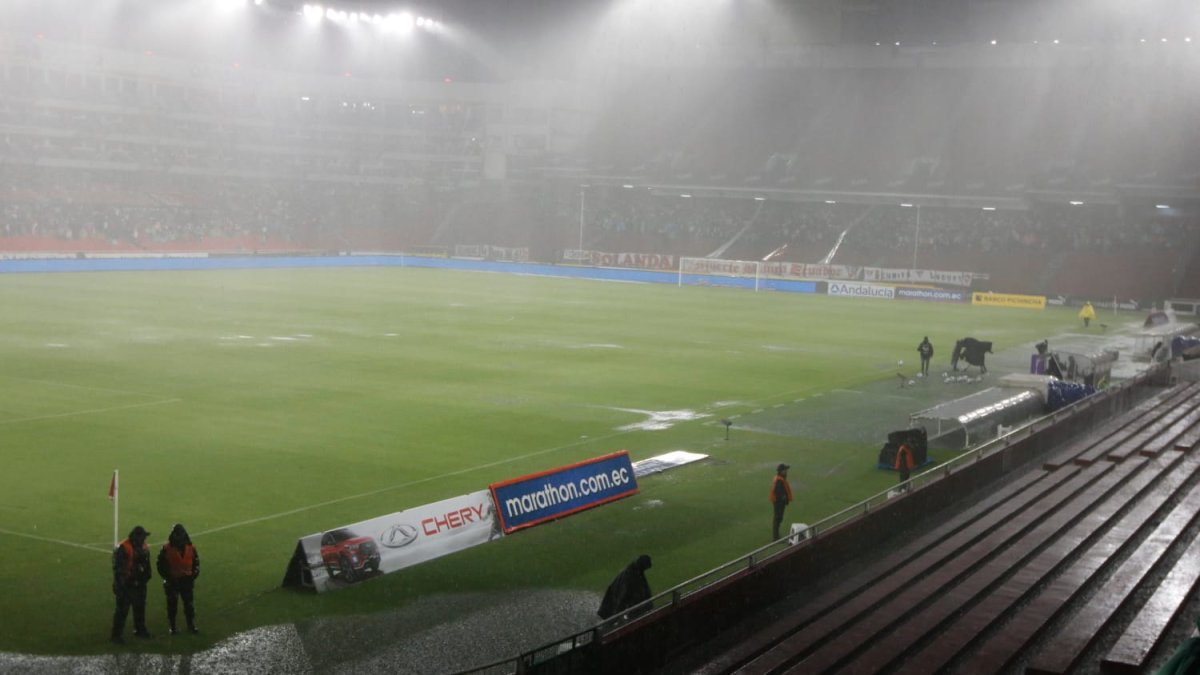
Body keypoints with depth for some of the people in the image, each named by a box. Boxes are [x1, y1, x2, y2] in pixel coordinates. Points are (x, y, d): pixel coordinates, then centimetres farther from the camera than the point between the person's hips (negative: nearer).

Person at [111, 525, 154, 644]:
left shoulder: (144, 547, 7)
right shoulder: (123, 548, -18)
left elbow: (146, 565, 20)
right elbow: (118, 567, -17)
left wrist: (145, 577, 15)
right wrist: (120, 583, -18)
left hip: (139, 584, 8)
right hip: (126, 584, -8)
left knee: (140, 607, 19)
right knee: (122, 609, -4)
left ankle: (140, 630, 34)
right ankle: (116, 634, 3)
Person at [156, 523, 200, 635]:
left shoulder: (190, 548, 2)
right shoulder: (167, 549, -8)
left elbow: (196, 563, 10)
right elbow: (161, 566, -4)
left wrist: (193, 575, -3)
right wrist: (168, 577, -11)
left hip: (187, 581, 2)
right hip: (172, 582, -2)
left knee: (189, 605, 7)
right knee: (172, 605, 7)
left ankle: (191, 626, 20)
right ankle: (172, 627, 18)